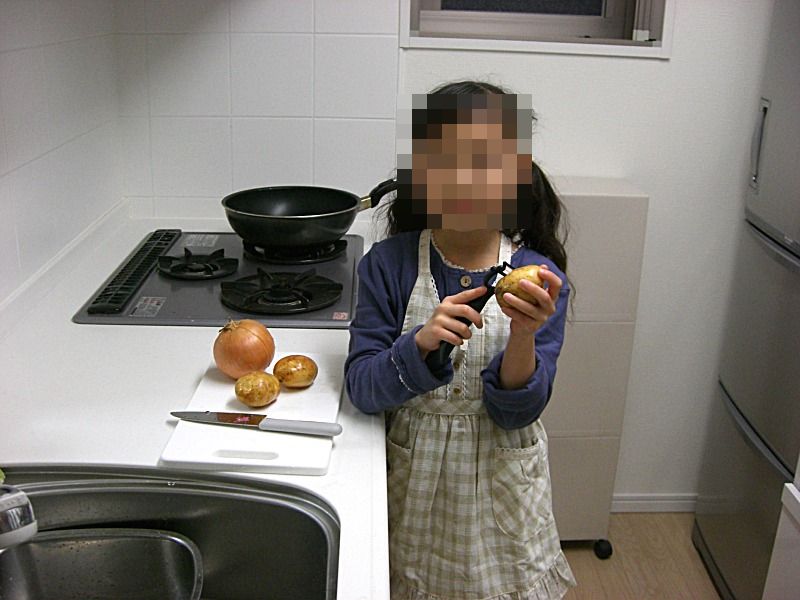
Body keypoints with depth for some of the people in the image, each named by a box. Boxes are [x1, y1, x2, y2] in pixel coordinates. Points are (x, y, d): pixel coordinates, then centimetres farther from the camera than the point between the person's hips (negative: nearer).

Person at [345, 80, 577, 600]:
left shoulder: (538, 278, -12)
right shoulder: (389, 263, -12)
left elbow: (517, 412, -14)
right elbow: (362, 387, -15)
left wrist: (524, 336, -33)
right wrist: (421, 343, -34)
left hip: (502, 476, 0)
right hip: (413, 471, 0)